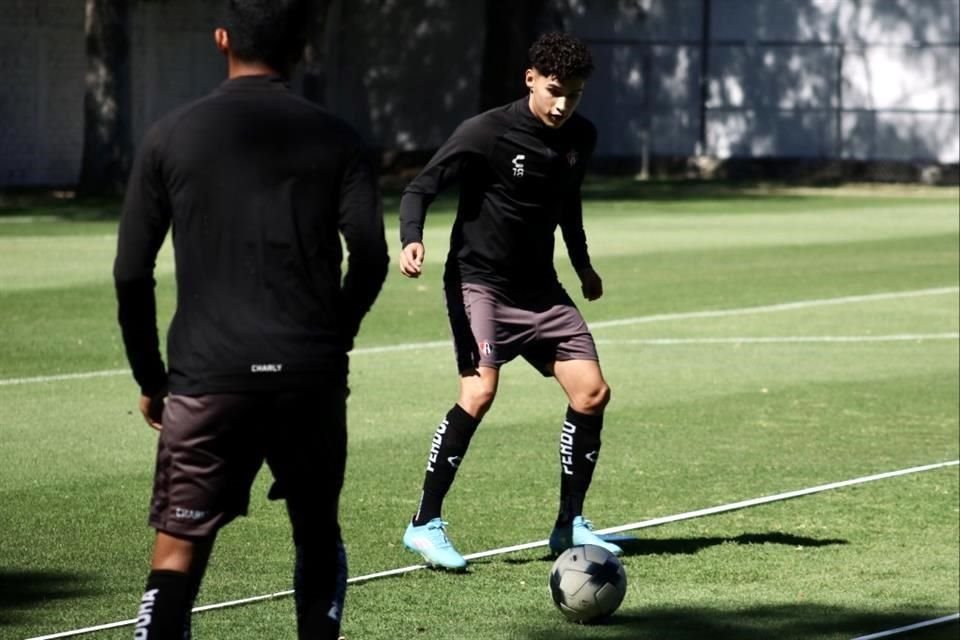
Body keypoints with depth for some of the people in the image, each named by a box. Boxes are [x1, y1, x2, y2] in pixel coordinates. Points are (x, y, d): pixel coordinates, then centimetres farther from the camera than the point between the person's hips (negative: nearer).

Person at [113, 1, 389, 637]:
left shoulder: (171, 137, 3)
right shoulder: (335, 139, 4)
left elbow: (131, 274, 2)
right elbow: (371, 255, -2)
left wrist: (151, 379, 12)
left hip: (208, 376, -1)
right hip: (311, 377, 1)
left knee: (177, 553, -3)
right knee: (318, 534, 20)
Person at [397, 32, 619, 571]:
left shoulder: (580, 138, 4)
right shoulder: (487, 133, -15)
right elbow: (421, 188, -15)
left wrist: (583, 264, 32)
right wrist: (412, 239, -33)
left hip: (540, 288, 7)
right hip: (479, 279, -7)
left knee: (592, 392, -2)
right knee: (480, 391, -24)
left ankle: (570, 525, 12)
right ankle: (426, 524, -15)